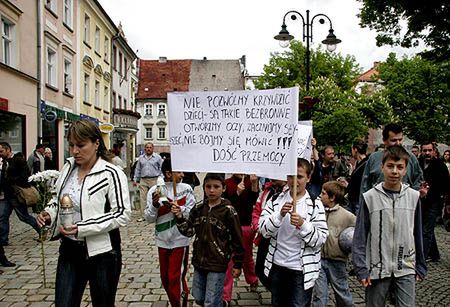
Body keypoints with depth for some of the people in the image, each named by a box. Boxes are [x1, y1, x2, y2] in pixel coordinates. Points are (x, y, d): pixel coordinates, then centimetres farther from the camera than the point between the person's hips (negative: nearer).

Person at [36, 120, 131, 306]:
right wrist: (49, 214, -3)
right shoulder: (68, 167, 4)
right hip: (69, 250, 5)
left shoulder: (112, 174, -15)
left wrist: (83, 227, -24)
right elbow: (58, 200, 18)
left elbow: (123, 214, -19)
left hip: (101, 253, -5)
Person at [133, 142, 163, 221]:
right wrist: (135, 180, 14)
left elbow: (162, 169, 4)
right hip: (143, 180, 3)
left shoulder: (157, 157, 5)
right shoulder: (141, 158, 15)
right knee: (143, 198, 0)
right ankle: (143, 215, 7)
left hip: (154, 180, -3)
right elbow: (137, 169, 20)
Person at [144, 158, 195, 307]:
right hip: (163, 241, 3)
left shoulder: (186, 189, -8)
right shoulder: (154, 191, -5)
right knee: (165, 278, 16)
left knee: (176, 277, 0)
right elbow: (149, 218, -4)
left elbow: (192, 214, -10)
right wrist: (155, 204, -22)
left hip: (180, 240, -3)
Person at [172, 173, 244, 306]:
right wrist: (179, 217, -14)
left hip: (218, 265, -5)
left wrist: (237, 264, -4)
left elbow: (237, 240, -8)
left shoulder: (228, 211, -12)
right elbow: (188, 231, 3)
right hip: (199, 262, 6)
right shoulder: (198, 208, 2)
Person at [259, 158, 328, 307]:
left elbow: (320, 239, -11)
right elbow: (264, 230, -7)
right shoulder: (276, 200, 1)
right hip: (277, 266, 4)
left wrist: (303, 225, -26)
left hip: (302, 270, -3)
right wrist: (280, 215, -22)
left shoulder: (315, 205, -7)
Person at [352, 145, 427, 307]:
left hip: (406, 269, 1)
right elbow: (360, 236, -4)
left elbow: (417, 233, 8)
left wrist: (420, 266, 10)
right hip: (377, 269, -1)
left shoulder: (413, 196, -1)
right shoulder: (370, 197, -7)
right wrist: (361, 269, -7)